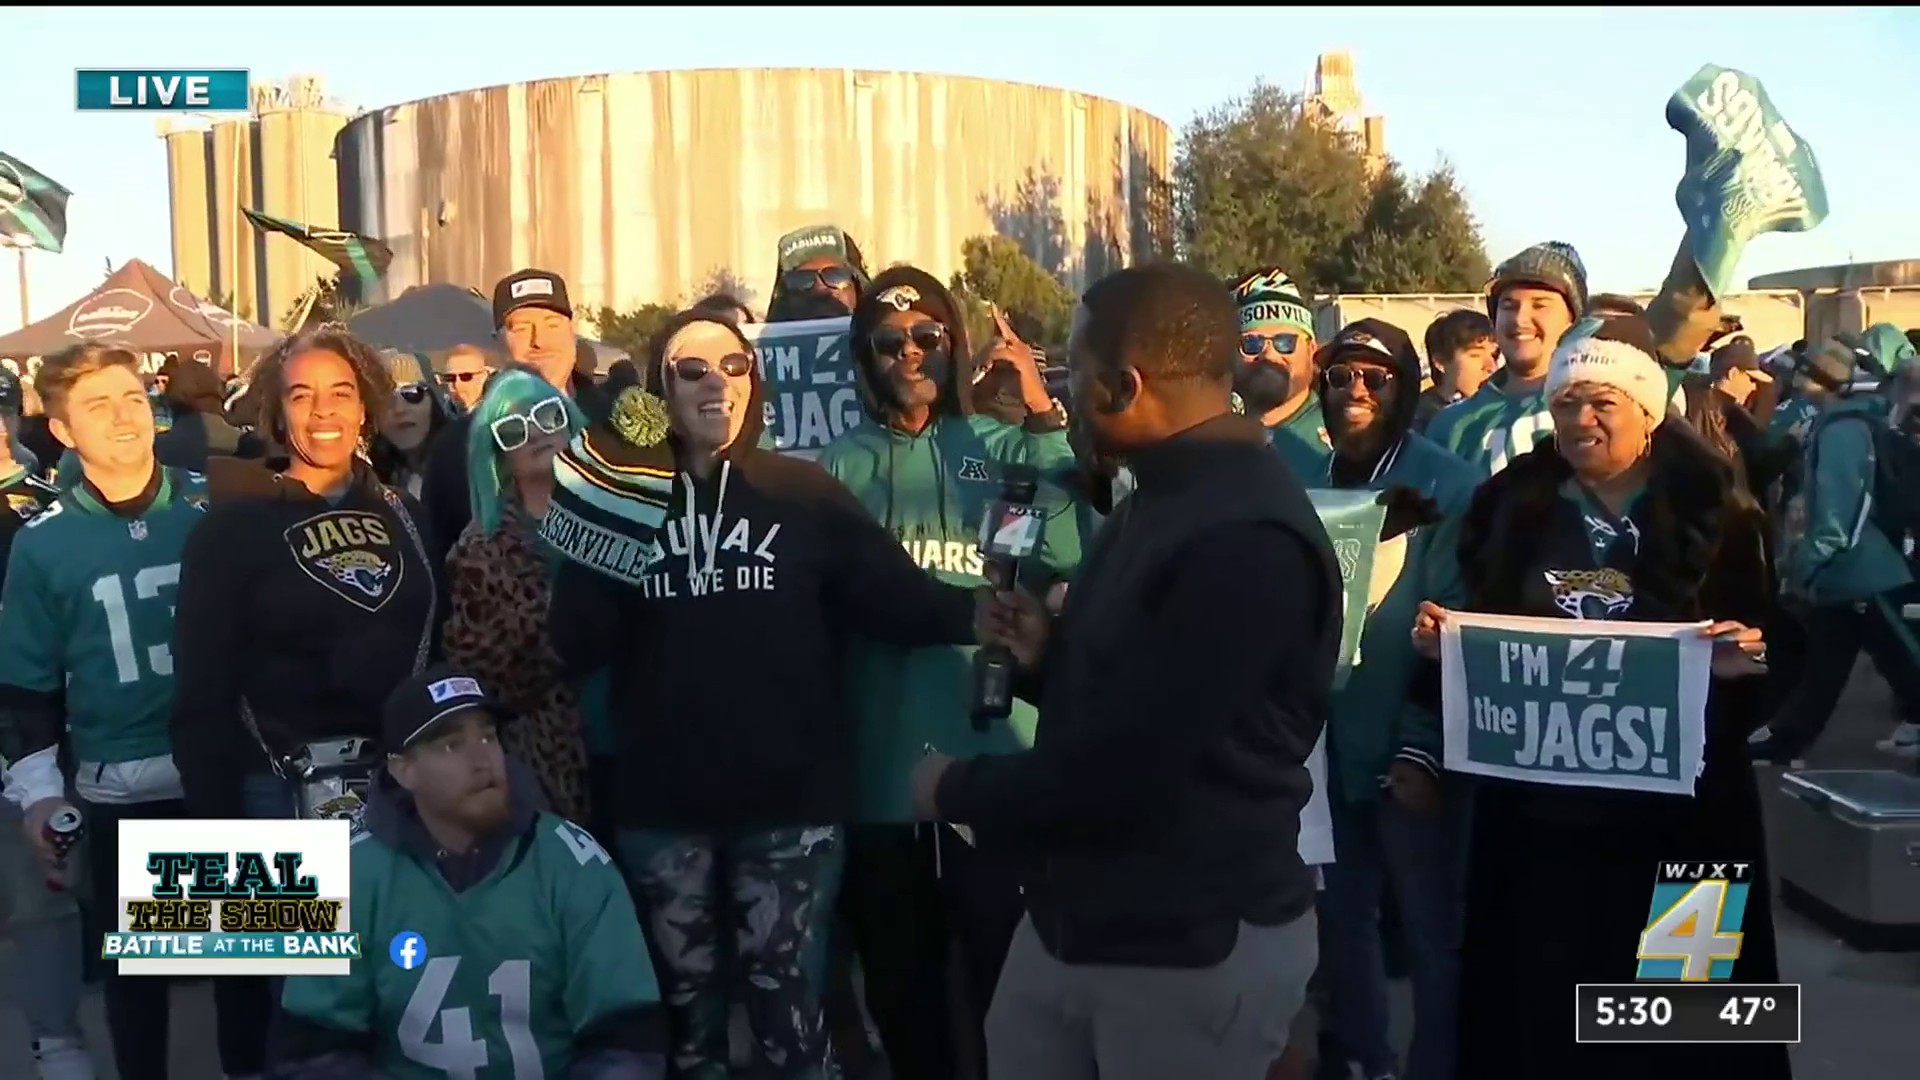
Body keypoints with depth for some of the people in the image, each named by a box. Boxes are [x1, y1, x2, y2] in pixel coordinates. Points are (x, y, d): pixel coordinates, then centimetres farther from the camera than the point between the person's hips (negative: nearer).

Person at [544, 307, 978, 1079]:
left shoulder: (804, 493, -1)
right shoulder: (622, 499, 4)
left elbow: (901, 600, -7)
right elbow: (578, 649, -3)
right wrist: (574, 529, -16)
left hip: (789, 797, -2)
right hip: (663, 803, 2)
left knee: (783, 991, 5)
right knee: (685, 998, 15)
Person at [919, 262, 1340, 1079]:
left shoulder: (1246, 542, -24)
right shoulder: (1155, 503, 11)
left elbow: (1117, 768, -26)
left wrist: (956, 790, -11)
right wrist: (1044, 655, 0)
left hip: (1194, 949, -9)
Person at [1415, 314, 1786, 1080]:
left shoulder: (1713, 512, -1)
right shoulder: (1512, 504, 6)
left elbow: (1770, 652, 0)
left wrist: (1747, 655, -21)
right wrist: (1444, 638, -9)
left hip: (1676, 802, -1)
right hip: (1537, 799, 2)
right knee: (1542, 990, 8)